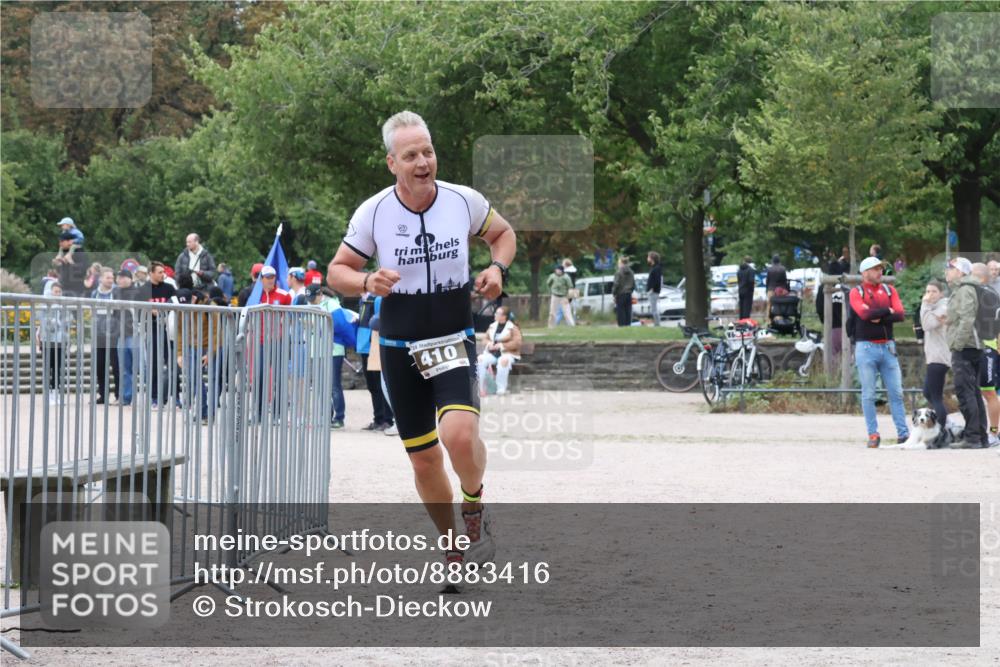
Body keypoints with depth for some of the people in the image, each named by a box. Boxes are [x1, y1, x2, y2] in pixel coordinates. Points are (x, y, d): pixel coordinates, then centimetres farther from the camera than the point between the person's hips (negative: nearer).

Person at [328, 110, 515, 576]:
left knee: (459, 433, -28)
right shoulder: (372, 213, -7)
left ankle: (476, 511, 3)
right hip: (400, 349, 1)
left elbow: (503, 233, 14)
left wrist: (497, 267, -7)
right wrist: (367, 282, -18)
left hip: (454, 342, -1)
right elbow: (337, 272, 4)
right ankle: (454, 550, 29)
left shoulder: (464, 201, -6)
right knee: (424, 459, 6)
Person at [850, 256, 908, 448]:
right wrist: (887, 311, -6)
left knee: (896, 393, 1)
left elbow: (900, 314, -2)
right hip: (866, 347, -3)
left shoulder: (889, 290, 11)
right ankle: (873, 434, 4)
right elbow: (865, 313, -17)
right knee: (868, 395, -1)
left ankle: (903, 433, 4)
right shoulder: (856, 292, 1)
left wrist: (878, 318, -11)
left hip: (887, 346, 3)